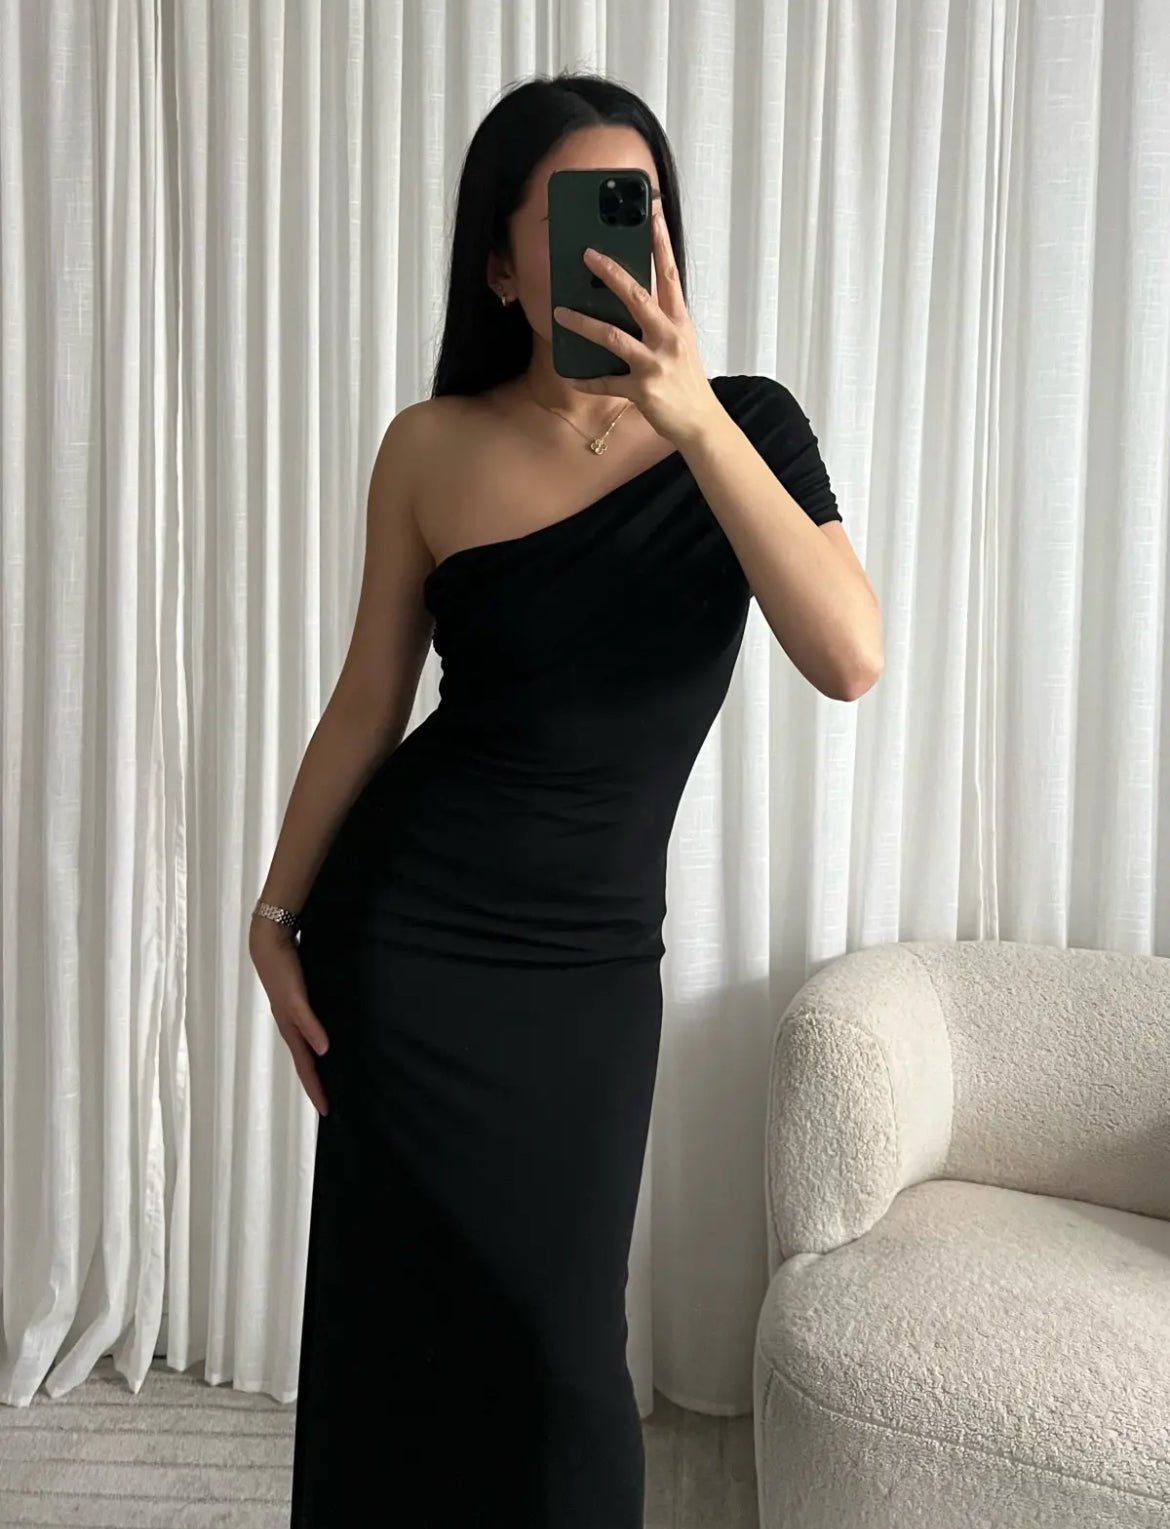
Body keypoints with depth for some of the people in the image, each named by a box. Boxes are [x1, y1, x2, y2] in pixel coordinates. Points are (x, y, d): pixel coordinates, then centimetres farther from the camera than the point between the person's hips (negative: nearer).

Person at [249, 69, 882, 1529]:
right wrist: (277, 915, 4)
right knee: (410, 1317, 13)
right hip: (402, 932, 0)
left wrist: (692, 418, -27)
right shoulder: (434, 446, -5)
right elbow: (367, 703, 1)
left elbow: (850, 658, -20)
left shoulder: (743, 424, -4)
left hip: (592, 957, 1)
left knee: (557, 1337, 12)